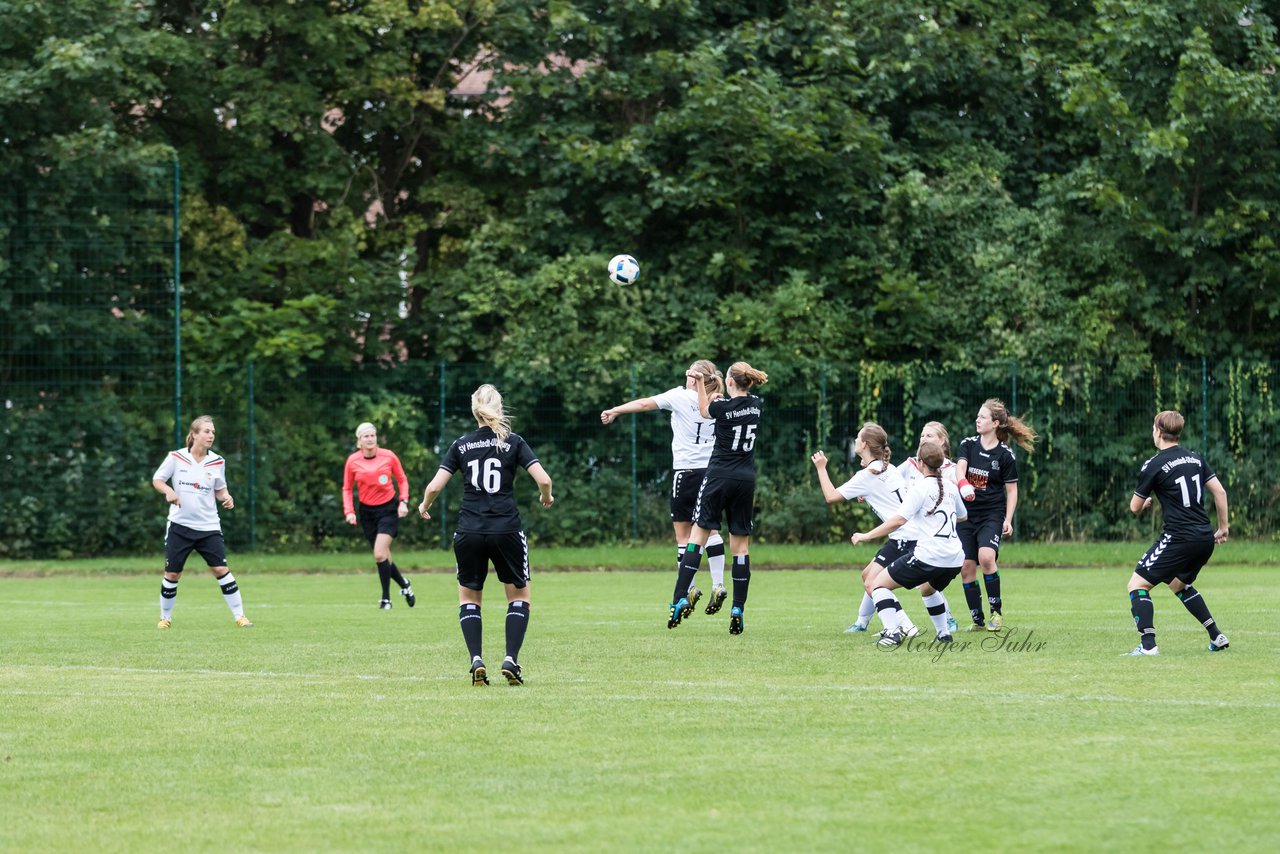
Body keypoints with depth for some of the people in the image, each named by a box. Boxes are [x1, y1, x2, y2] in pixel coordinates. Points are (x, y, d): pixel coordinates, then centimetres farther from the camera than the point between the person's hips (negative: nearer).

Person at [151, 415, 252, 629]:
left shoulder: (217, 462, 2)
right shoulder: (176, 457, -4)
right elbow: (157, 480, 4)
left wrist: (226, 497, -9)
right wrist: (168, 491, -17)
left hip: (208, 526, 1)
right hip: (180, 524, -1)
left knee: (221, 569, -7)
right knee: (172, 573, 3)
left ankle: (240, 616, -2)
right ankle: (165, 617, 20)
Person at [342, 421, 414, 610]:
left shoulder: (388, 457, -7)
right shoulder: (352, 462, -3)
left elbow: (402, 480, 6)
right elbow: (347, 489, 7)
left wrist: (403, 502, -6)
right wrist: (349, 511, -6)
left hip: (389, 509, -3)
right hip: (367, 511, 3)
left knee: (379, 554, -17)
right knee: (383, 557, 4)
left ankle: (386, 598, -6)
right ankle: (404, 585, 30)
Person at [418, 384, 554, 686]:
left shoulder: (461, 445, 4)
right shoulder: (513, 442, 0)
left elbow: (435, 485, -1)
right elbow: (543, 480, -7)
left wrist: (425, 505, 20)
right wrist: (546, 498, 15)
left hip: (469, 532, 1)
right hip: (507, 530, -1)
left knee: (469, 597, 16)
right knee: (519, 595, 14)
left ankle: (476, 660, -2)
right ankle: (511, 659, -3)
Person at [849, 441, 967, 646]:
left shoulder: (921, 488, -8)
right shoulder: (950, 486, 13)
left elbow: (899, 520, -17)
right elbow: (963, 516, 29)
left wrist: (867, 535, -12)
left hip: (929, 556, -8)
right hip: (955, 558, 8)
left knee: (875, 584, 1)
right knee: (928, 589, 39)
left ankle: (893, 631, -14)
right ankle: (944, 634, 34)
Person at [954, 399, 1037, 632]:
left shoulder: (1005, 455, -6)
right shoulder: (969, 445, 3)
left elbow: (1012, 490, 0)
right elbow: (960, 467, -14)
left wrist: (1008, 520, -9)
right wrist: (962, 483, -37)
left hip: (992, 515, -4)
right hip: (968, 514, 4)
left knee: (986, 556, -26)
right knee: (966, 567, -1)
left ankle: (997, 611, -11)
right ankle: (978, 620, 11)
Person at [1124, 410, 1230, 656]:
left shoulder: (1153, 466, -7)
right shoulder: (1196, 458, 11)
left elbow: (1135, 507, 2)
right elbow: (1220, 491, 9)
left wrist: (1144, 502, 27)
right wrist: (1223, 528, 18)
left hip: (1179, 539, -7)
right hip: (1205, 539, 7)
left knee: (1137, 584, -1)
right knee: (1179, 584, 30)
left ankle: (1148, 645, -14)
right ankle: (1216, 637, 27)